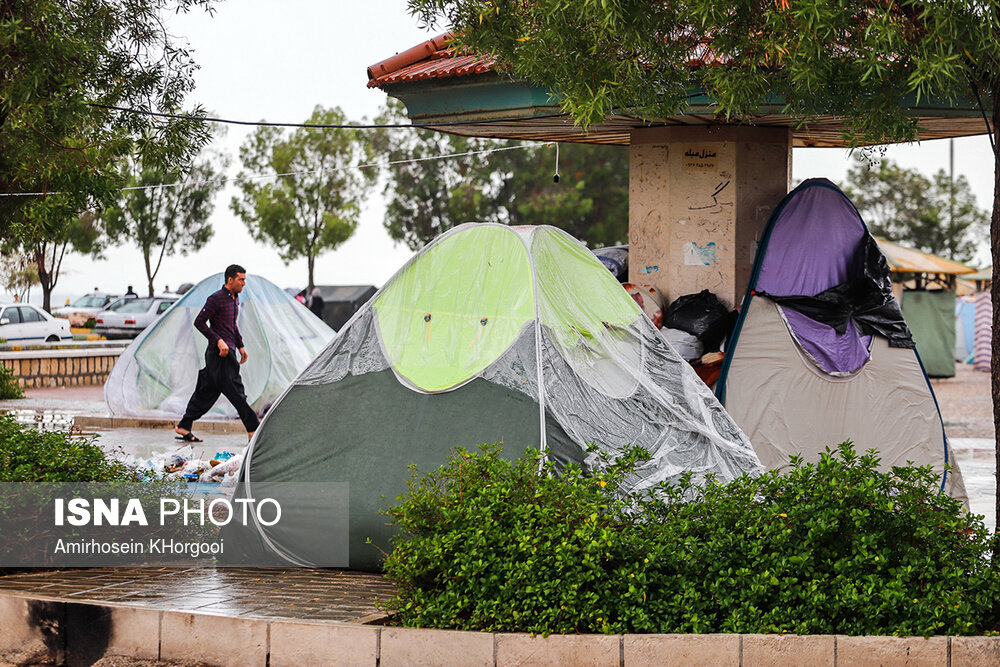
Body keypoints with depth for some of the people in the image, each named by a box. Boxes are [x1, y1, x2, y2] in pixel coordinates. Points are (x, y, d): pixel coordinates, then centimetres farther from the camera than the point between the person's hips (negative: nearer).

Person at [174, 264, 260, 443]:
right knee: (236, 393, -10)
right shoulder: (216, 299, -11)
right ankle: (254, 431, -11)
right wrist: (218, 341, -19)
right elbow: (199, 322, -13)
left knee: (206, 392, 12)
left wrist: (240, 346, 22)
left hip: (229, 351, 10)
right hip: (219, 354, -10)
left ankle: (183, 428, 17)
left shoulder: (235, 299, 17)